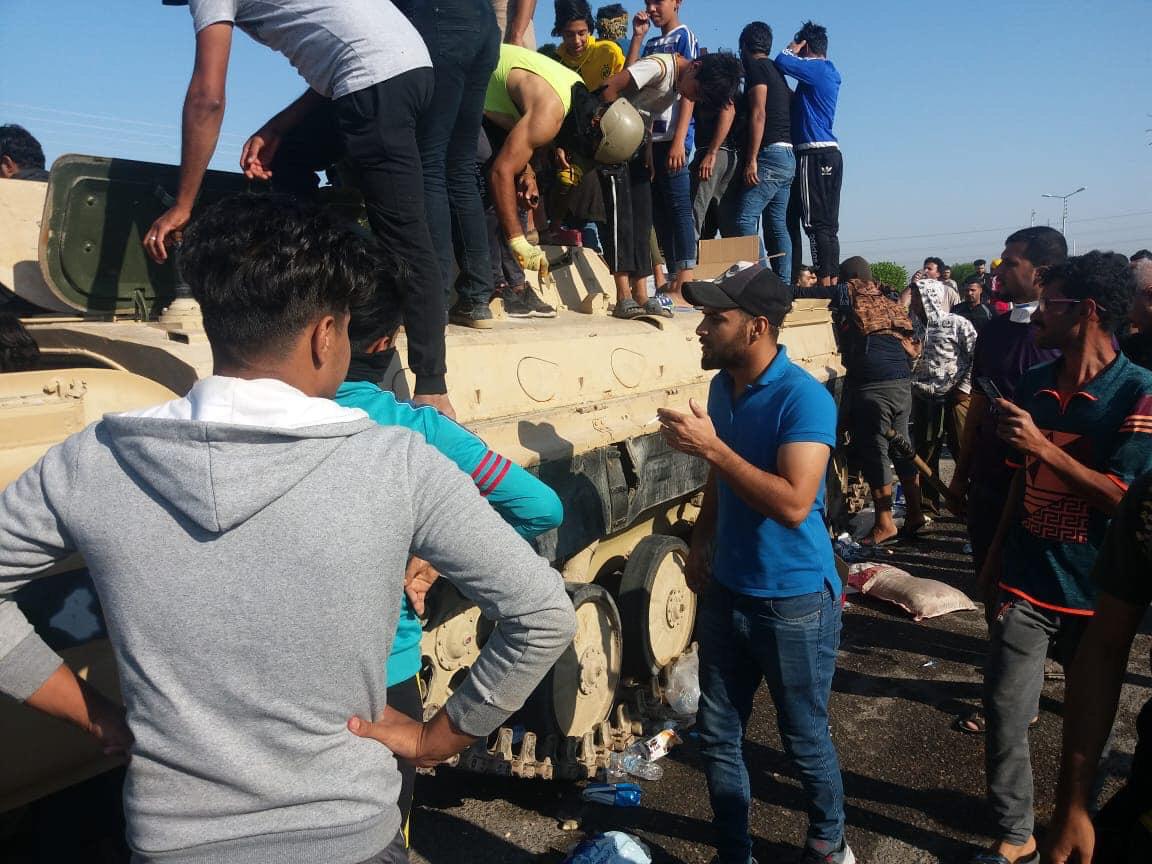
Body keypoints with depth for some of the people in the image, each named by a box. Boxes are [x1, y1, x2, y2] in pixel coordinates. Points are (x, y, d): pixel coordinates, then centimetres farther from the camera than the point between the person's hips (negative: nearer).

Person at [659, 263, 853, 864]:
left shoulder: (804, 399, -20)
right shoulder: (722, 386, 2)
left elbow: (793, 504, -30)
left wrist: (710, 446, -30)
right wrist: (701, 543, 10)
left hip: (794, 600, -6)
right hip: (726, 590, 7)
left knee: (805, 741, 13)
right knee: (717, 734, 16)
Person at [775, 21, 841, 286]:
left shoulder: (816, 68, -7)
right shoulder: (830, 73, 20)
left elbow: (782, 62, -19)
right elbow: (801, 101, 27)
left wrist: (793, 48, 1)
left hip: (814, 155, -9)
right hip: (831, 154, 9)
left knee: (816, 223, -11)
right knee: (828, 224, 8)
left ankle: (825, 283, -14)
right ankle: (833, 283, 9)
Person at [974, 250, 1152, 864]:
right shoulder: (1035, 384, 3)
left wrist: (1043, 446, -27)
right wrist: (996, 551, 15)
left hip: (1097, 589, -3)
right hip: (1026, 580, 4)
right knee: (1005, 710, 3)